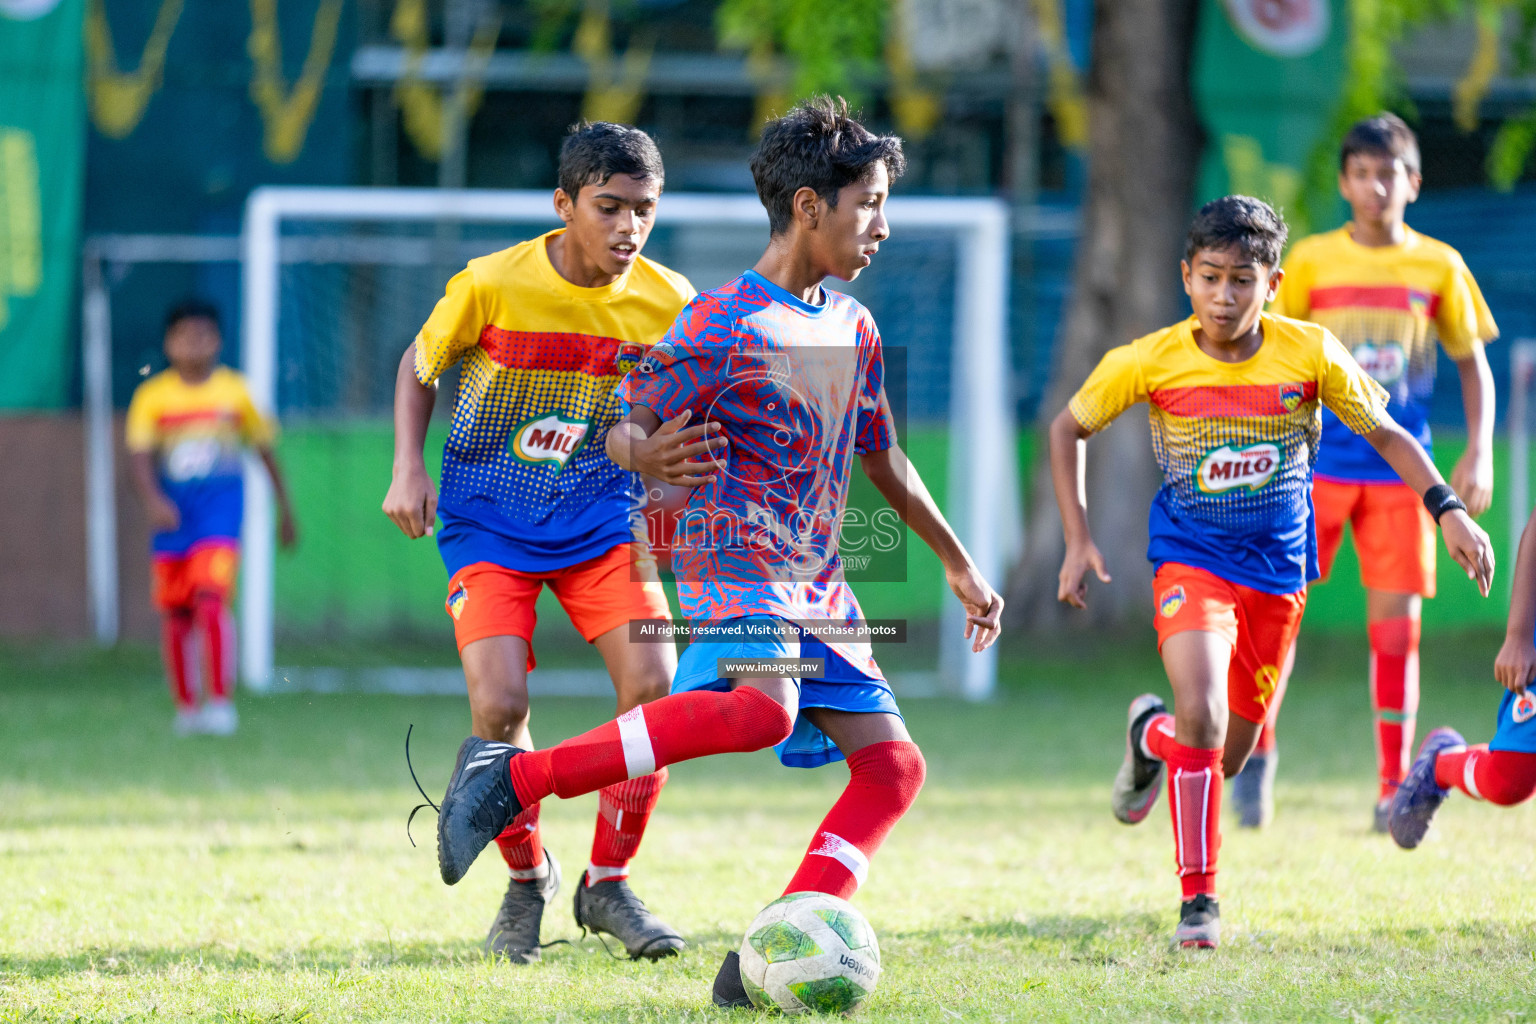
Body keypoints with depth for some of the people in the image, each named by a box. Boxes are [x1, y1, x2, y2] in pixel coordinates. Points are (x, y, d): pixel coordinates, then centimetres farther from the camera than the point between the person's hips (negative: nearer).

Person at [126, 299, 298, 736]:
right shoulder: (152, 396, -1)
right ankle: (186, 707, 20)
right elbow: (139, 456, -8)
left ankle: (221, 702, -15)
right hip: (172, 512, 2)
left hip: (221, 506, -2)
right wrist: (152, 499, -27)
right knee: (176, 614, 5)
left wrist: (285, 511, 16)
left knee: (211, 600, -18)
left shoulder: (234, 391, 2)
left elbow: (264, 450, 12)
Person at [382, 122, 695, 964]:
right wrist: (408, 468, -9)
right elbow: (419, 366, 2)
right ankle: (527, 880, 10)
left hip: (602, 520, 2)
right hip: (488, 522, -2)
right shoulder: (491, 285, -16)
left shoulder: (669, 302, -9)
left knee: (655, 686, -16)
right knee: (500, 703, -18)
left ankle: (607, 885, 4)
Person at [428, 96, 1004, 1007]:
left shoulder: (853, 329, 15)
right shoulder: (721, 328, -8)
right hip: (736, 556, -8)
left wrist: (960, 566, 33)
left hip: (819, 582, 8)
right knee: (762, 705, -36)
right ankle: (510, 779, -28)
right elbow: (619, 427, -4)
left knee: (894, 766, -5)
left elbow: (883, 462, 28)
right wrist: (646, 457, -24)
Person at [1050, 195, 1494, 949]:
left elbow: (1384, 434, 1)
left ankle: (1154, 735, 47)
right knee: (1202, 714, -25)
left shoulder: (1310, 354, -12)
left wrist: (1448, 510, -10)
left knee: (1226, 755, 10)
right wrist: (1077, 540, -1)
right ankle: (1198, 899, -10)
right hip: (1190, 558, -2)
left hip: (1276, 567, 2)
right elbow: (1068, 429, 3)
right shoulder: (1150, 363, -13)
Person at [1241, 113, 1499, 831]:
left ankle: (1394, 790, 5)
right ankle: (1257, 748, 16)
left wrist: (1479, 453, -1)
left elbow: (1473, 367, 11)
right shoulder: (1311, 261, 3)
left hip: (1400, 471, 0)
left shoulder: (1439, 267, 5)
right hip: (1318, 466, 0)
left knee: (1396, 624, -2)